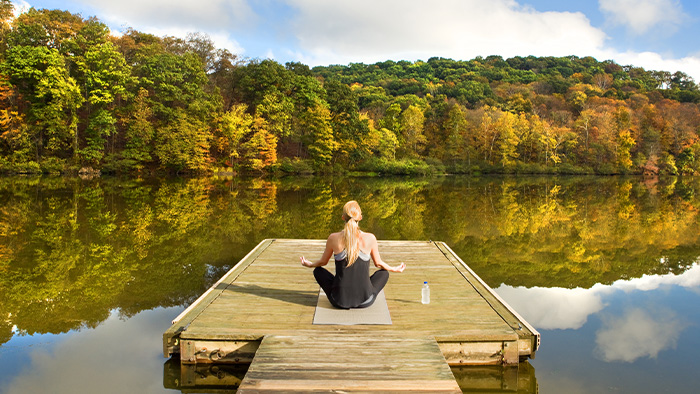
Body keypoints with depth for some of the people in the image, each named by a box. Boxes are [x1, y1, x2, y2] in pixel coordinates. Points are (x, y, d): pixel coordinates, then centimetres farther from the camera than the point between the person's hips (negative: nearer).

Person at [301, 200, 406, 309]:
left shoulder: (333, 238, -9)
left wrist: (309, 264, 31)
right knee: (384, 273, 28)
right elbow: (378, 263, 7)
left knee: (318, 270, 25)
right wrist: (395, 269, 28)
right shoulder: (370, 238, -10)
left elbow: (323, 262, 8)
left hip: (339, 301, 0)